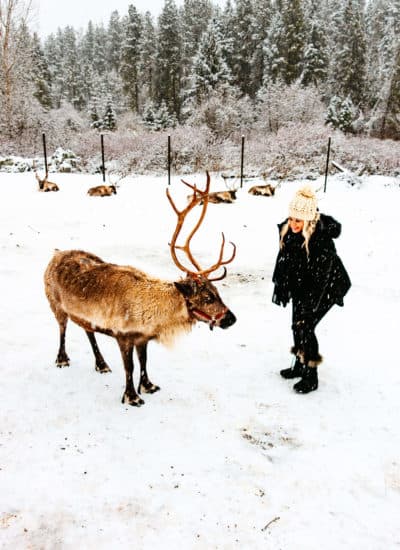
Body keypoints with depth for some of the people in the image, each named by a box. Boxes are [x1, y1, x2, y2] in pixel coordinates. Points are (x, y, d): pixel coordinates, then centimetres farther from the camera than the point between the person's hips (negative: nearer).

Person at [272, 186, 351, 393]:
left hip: (326, 287, -7)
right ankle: (299, 365, 33)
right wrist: (281, 287, 6)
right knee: (296, 325, 12)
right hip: (301, 284, 7)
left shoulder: (322, 238, -32)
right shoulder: (287, 229, -12)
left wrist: (309, 305, -25)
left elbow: (321, 277, -28)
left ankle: (311, 376, 7)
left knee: (305, 327, -9)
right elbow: (283, 259, 2)